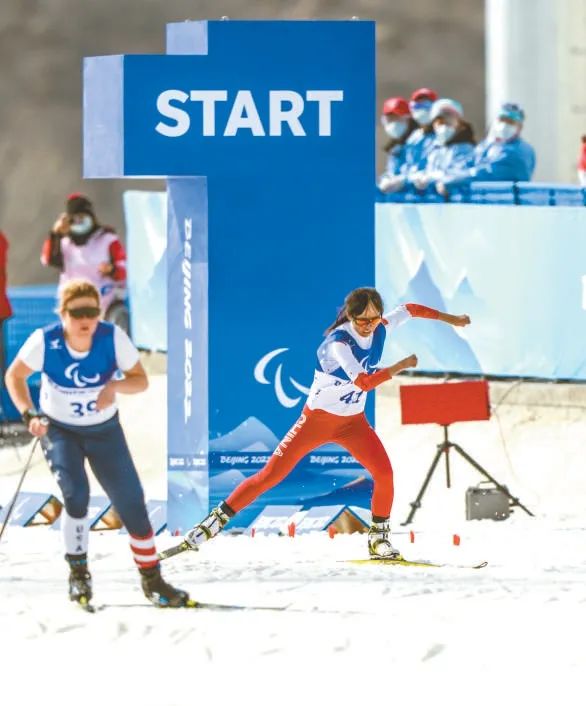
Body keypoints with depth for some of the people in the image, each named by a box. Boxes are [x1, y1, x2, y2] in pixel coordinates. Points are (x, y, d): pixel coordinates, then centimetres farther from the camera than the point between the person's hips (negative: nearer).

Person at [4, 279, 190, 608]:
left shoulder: (113, 337, -22)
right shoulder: (44, 342, -23)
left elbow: (141, 380, -13)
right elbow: (15, 376, -8)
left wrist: (114, 386, -34)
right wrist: (29, 414, -23)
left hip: (105, 430, 1)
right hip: (59, 430, -1)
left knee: (131, 502, -3)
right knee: (76, 495, -23)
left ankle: (151, 578, 14)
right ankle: (78, 572, -3)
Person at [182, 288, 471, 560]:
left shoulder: (380, 328, -8)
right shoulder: (338, 343, -27)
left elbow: (409, 309, 11)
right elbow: (363, 382, -37)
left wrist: (448, 318, 18)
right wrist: (401, 366, -34)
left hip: (353, 422, 5)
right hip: (317, 418, -5)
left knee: (384, 473, -14)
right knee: (270, 474, -6)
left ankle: (379, 538, 3)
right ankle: (217, 519, 3)